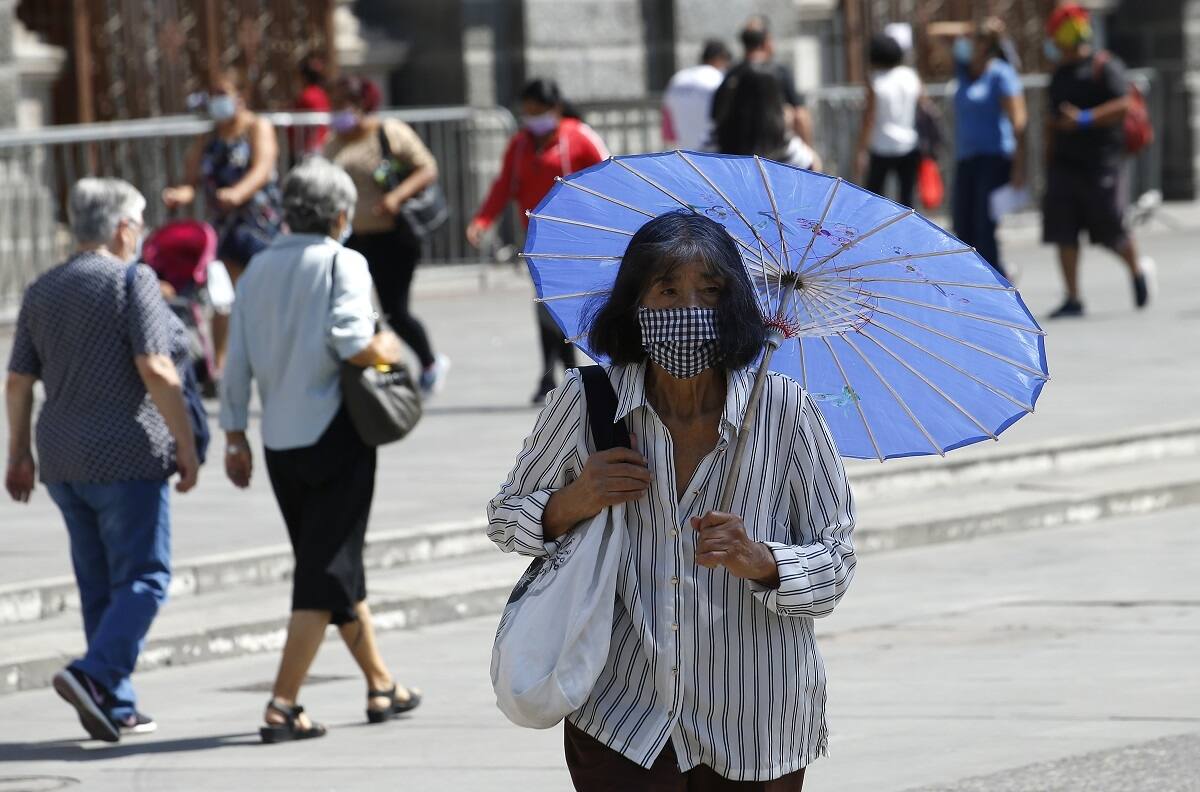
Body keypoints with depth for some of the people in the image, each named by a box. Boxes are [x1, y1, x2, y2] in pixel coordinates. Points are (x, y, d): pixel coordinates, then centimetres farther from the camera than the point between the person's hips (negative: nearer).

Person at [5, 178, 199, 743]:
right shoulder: (132, 281, -10)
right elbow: (156, 370, -17)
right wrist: (186, 446, -12)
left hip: (63, 461, 7)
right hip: (126, 457, -7)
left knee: (99, 584, 12)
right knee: (143, 576, -3)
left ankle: (118, 707, 11)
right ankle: (93, 674, -22)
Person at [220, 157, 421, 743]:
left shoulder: (258, 271, 8)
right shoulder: (343, 264, -8)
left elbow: (237, 361, 6)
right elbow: (350, 341, -21)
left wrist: (234, 437, 11)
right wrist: (384, 353, -1)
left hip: (280, 444, 6)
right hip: (335, 432, -6)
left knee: (334, 568, 18)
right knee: (328, 572, -2)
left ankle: (381, 687, 30)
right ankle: (282, 706, -10)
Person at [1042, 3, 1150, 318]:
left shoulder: (1105, 67, -6)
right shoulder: (1060, 74, 16)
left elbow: (1122, 106, -17)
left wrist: (1085, 118, -27)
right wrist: (1049, 161, 20)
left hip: (1099, 164, -6)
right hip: (1064, 163, 6)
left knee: (1111, 232, 0)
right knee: (1062, 232, -4)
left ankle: (1137, 270, 29)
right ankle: (1072, 299, -1)